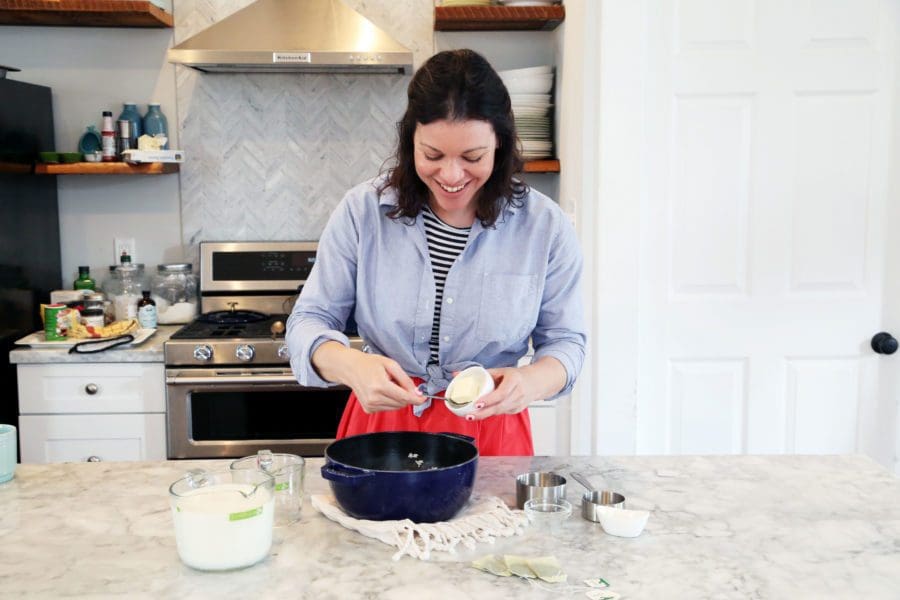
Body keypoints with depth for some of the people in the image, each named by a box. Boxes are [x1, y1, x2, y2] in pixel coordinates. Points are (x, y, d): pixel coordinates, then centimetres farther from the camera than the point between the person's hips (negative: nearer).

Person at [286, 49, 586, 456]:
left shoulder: (545, 227, -5)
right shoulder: (362, 212, -5)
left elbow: (565, 340, 2)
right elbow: (309, 321, -1)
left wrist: (531, 382, -21)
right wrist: (351, 366, -24)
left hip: (492, 434, 0)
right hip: (380, 426, 1)